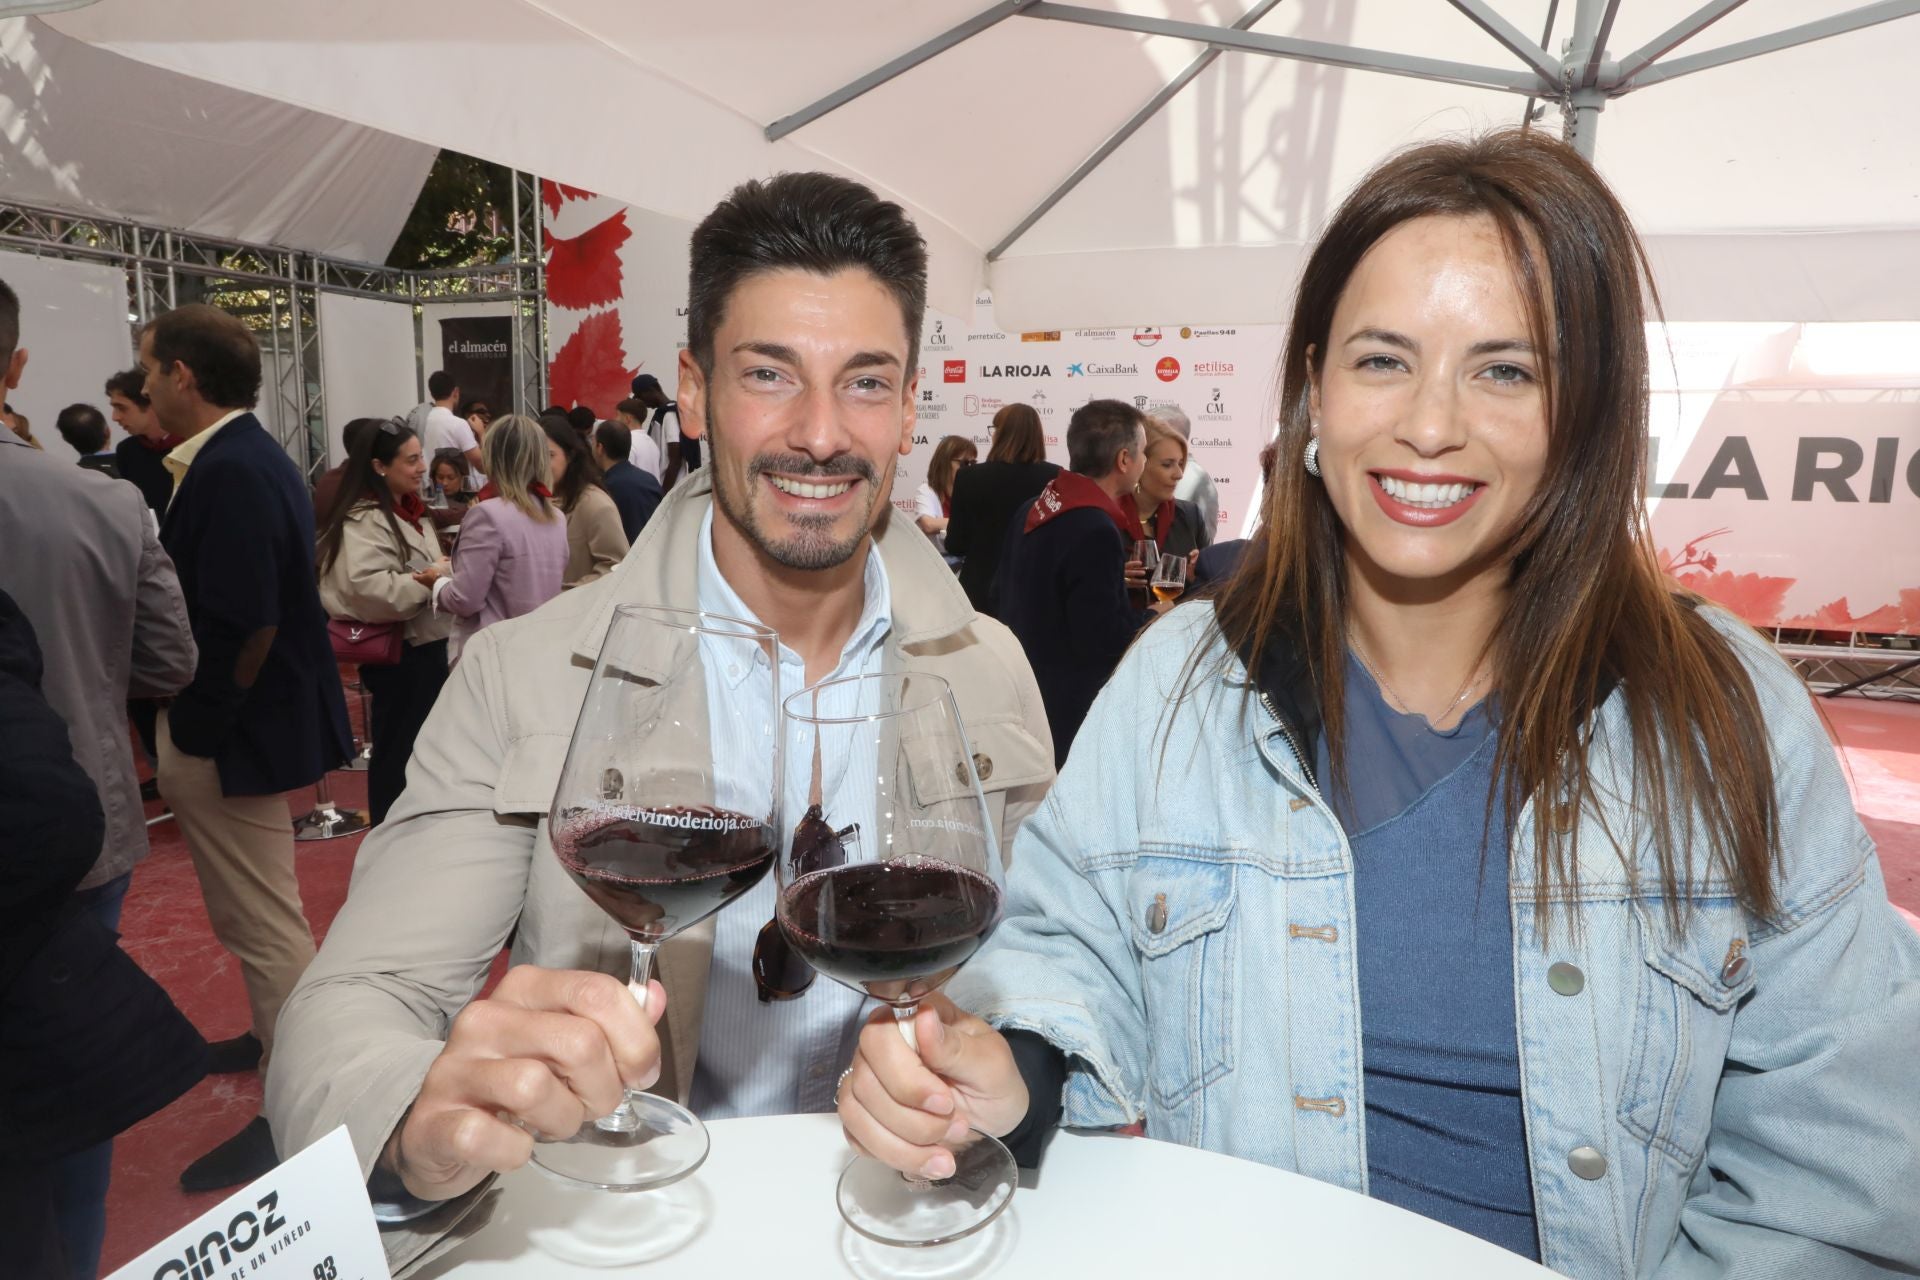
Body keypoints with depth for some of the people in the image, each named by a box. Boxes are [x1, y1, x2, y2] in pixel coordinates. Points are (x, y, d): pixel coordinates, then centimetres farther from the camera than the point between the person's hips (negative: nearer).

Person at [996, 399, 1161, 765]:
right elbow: (1101, 639, -25)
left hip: (1026, 701, 9)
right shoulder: (1096, 532, -23)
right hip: (1074, 719, -9)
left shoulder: (1030, 512, 6)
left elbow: (1004, 599, 15)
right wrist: (1150, 617, -6)